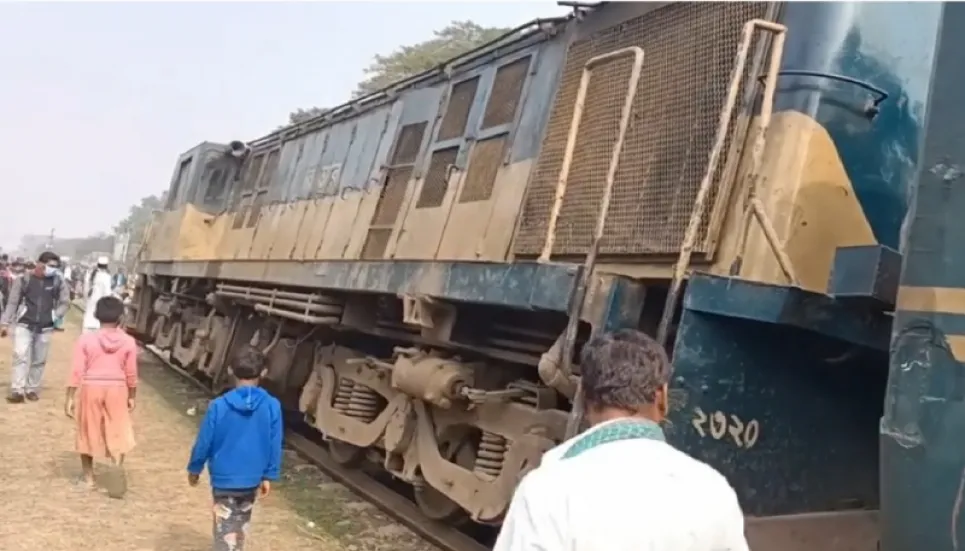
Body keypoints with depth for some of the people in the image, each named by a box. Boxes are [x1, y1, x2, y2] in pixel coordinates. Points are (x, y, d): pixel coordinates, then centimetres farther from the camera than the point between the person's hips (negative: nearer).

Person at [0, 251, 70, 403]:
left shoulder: (58, 282, 1)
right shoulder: (23, 280, -4)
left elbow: (65, 302, 12)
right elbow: (12, 303, 0)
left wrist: (56, 315, -2)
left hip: (45, 328, 2)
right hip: (24, 325, -2)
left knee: (39, 360, 8)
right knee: (21, 356, -12)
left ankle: (32, 390, 20)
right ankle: (17, 391, -13)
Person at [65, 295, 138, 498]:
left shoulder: (86, 339, -7)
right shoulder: (128, 341, -5)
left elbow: (77, 371, -7)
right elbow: (131, 373, 0)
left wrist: (70, 397, -2)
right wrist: (132, 396, 11)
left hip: (90, 388, 0)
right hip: (117, 389, 0)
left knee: (88, 432, 14)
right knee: (118, 433, 8)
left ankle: (88, 476, 21)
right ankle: (117, 465, -15)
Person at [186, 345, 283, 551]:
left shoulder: (219, 405, -16)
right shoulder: (272, 406, -13)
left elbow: (204, 442, -7)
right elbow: (275, 445, -6)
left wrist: (194, 468, 10)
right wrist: (269, 475, 8)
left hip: (224, 478, -2)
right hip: (252, 479, 2)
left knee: (226, 530, 4)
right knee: (240, 525, 24)